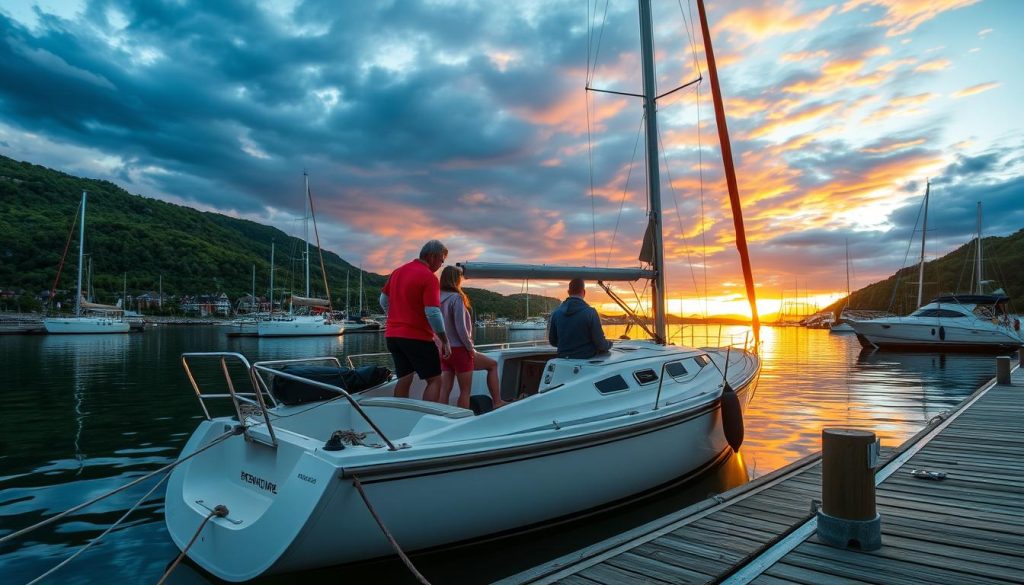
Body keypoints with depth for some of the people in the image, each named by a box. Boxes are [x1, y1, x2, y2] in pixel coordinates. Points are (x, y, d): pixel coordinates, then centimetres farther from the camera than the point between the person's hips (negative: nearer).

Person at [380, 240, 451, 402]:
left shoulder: (398, 271, 11)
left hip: (393, 335, 8)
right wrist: (445, 341, -12)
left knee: (404, 379, 15)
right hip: (417, 337, -8)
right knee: (434, 380, 0)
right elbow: (433, 313, -19)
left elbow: (384, 300, 20)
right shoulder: (429, 277, -14)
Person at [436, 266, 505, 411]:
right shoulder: (456, 298, -14)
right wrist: (470, 348, -9)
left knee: (445, 390, 7)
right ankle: (497, 402, 13)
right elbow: (461, 328, -19)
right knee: (493, 365, 12)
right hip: (459, 349, -7)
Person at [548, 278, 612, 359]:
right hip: (586, 360, -5)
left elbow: (552, 341, 9)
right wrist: (608, 344, 13)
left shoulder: (556, 312, -1)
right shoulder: (590, 313, -14)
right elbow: (599, 343, -10)